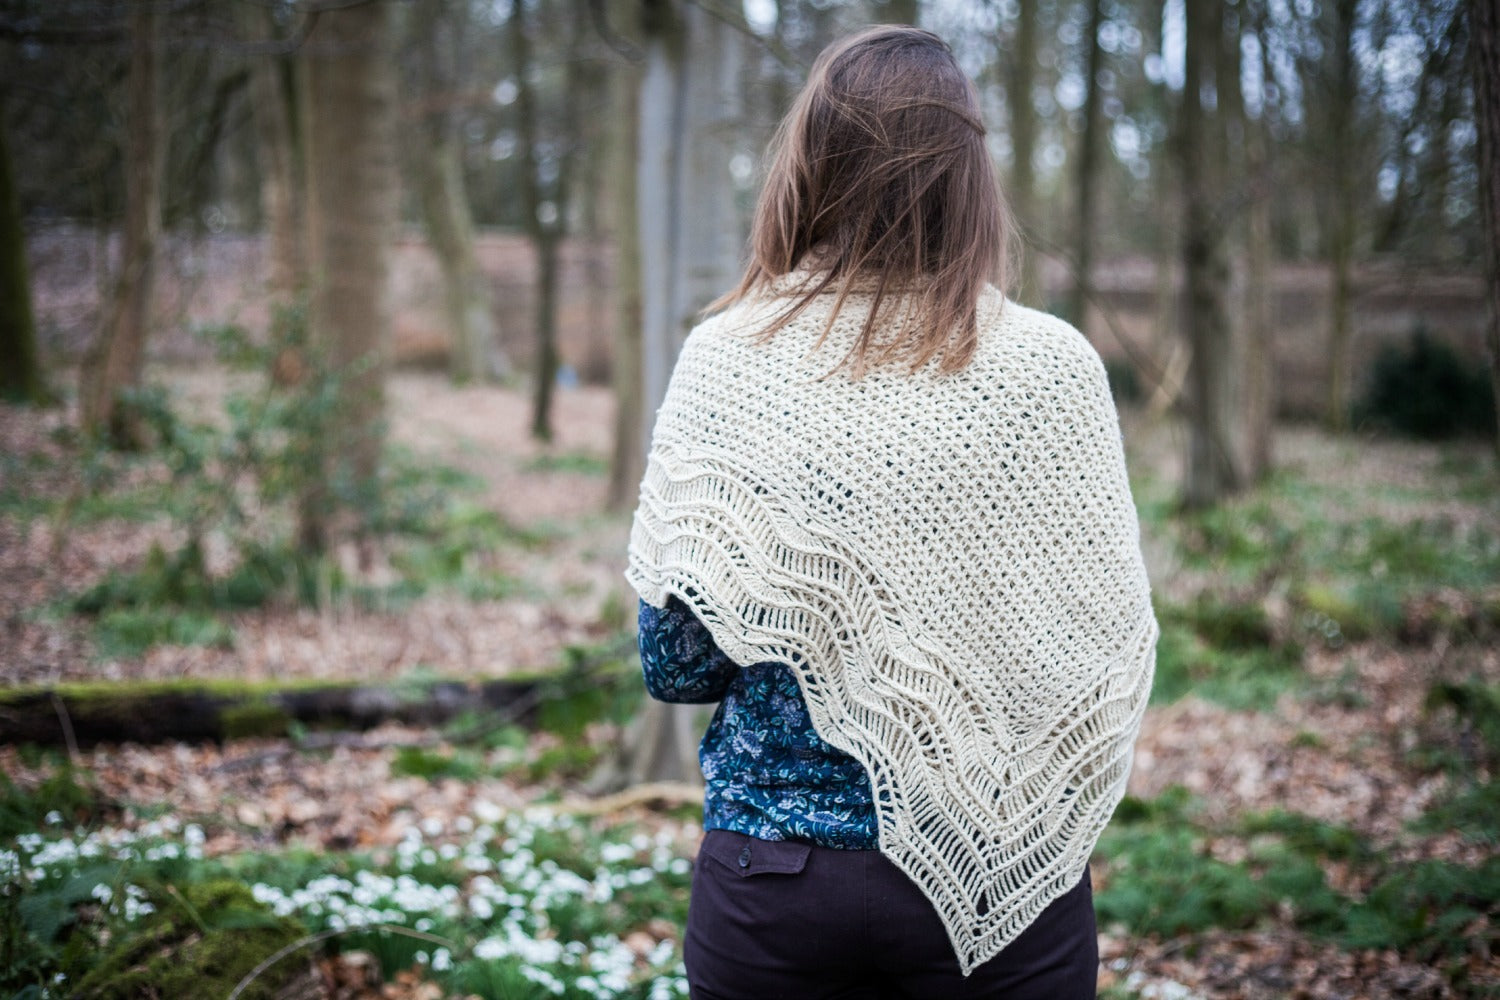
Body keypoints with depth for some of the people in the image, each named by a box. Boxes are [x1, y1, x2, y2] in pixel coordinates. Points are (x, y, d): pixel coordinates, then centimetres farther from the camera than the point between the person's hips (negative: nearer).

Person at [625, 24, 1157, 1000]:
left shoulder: (722, 364, -9)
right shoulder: (1053, 366, -10)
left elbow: (674, 664, -5)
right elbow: (1115, 644, -4)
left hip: (770, 878, 0)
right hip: (1006, 872, 0)